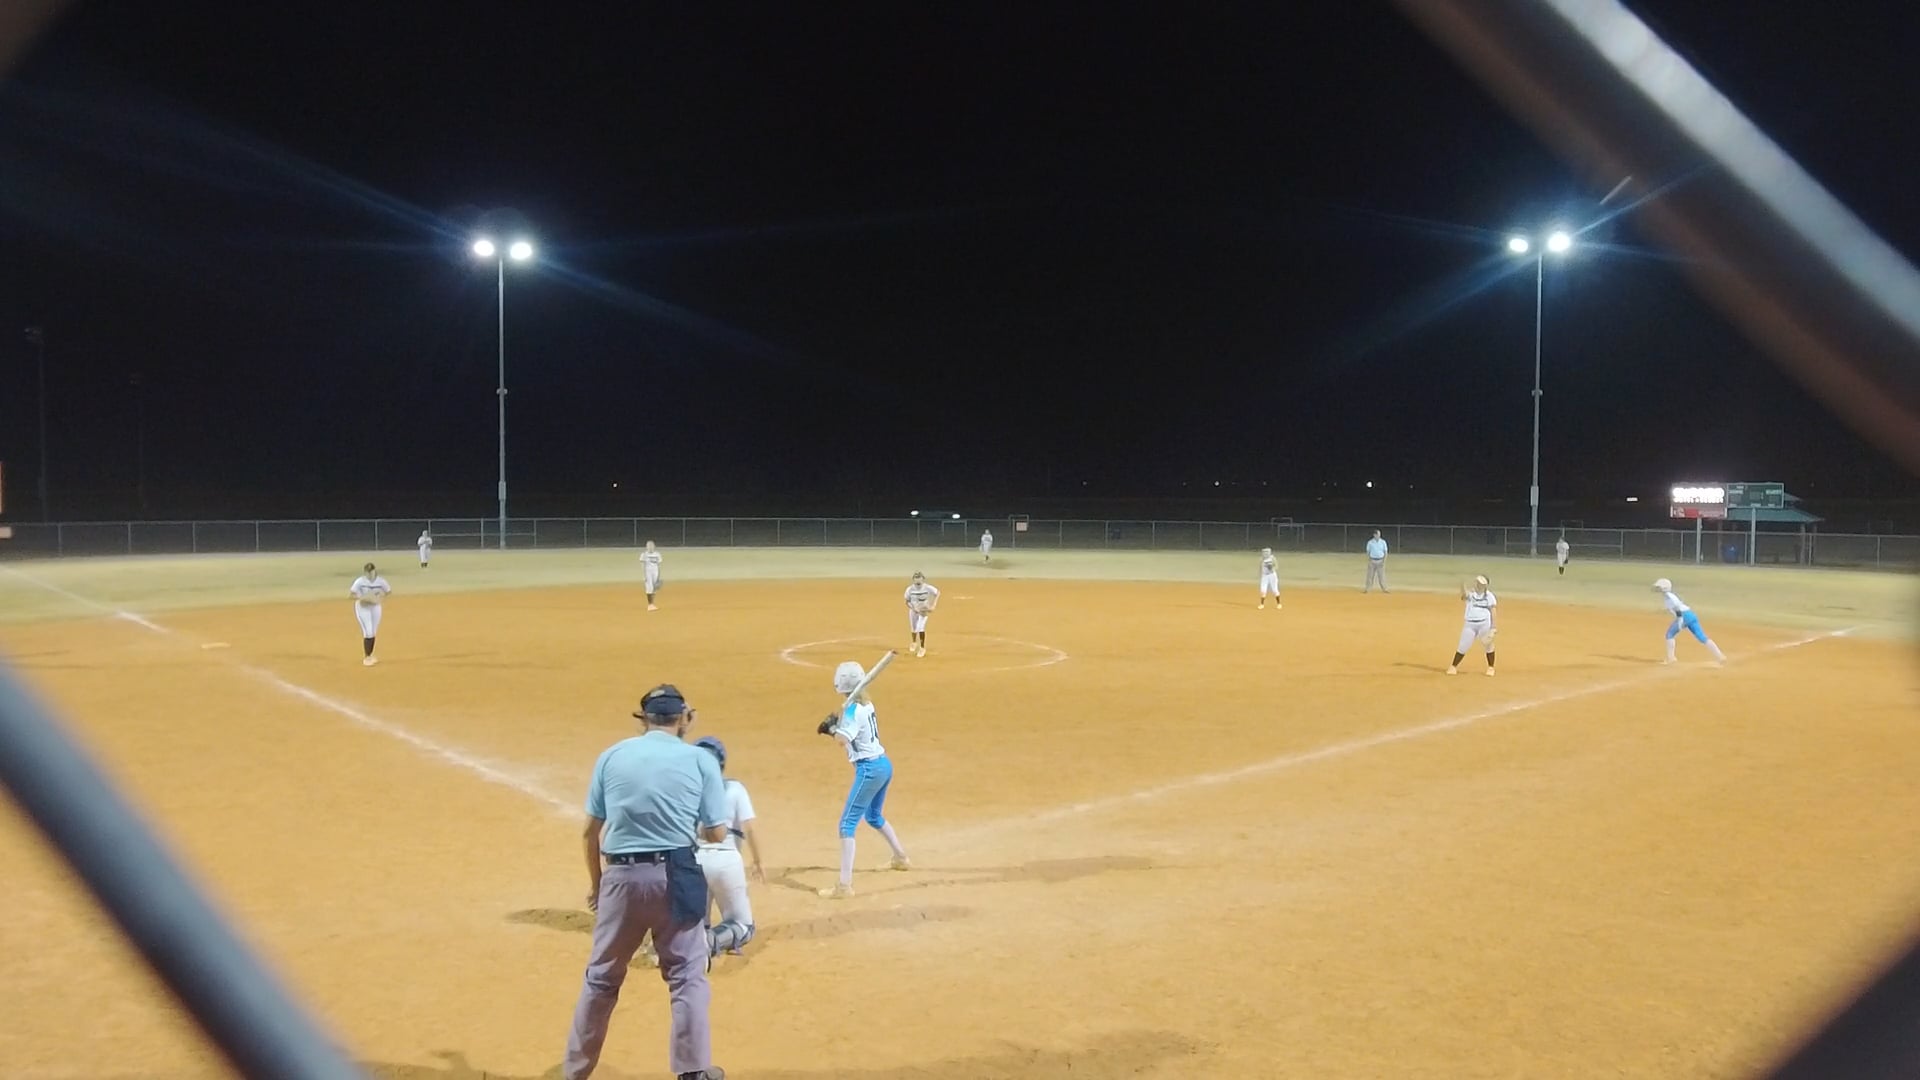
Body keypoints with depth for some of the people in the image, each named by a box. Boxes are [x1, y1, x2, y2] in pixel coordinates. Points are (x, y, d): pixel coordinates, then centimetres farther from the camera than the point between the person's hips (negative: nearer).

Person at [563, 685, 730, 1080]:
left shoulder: (612, 756, 5)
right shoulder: (701, 759, -1)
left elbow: (591, 830, 7)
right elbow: (717, 833, 0)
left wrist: (596, 884, 19)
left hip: (621, 875, 2)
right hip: (675, 876, -2)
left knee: (601, 976, 16)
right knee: (686, 974, 9)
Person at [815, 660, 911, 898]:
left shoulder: (853, 709, -17)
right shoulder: (866, 704, 9)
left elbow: (842, 740, -30)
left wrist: (832, 726, -11)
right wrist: (834, 726, 0)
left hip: (869, 769, -9)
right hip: (883, 764, 9)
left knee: (847, 823, -9)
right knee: (874, 816, 31)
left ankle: (845, 885, -14)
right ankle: (901, 858, 49)